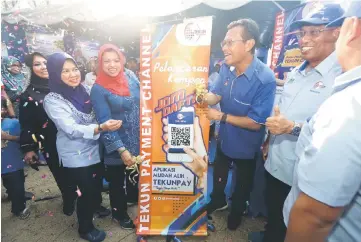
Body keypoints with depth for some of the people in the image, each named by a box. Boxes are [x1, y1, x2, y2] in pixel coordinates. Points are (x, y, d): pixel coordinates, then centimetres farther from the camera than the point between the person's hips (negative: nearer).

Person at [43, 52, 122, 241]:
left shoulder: (84, 90, 0)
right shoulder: (52, 100, -15)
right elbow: (72, 130, -25)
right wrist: (100, 128, -38)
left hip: (94, 150, 5)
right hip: (75, 156, -5)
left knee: (97, 186, 19)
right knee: (86, 191, 8)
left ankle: (95, 207, 53)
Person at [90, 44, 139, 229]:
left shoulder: (130, 76, -2)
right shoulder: (98, 89, -15)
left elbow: (142, 102, 8)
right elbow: (104, 123, -18)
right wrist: (121, 150, -23)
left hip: (138, 141, 5)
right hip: (116, 146, -4)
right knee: (116, 181, 18)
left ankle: (133, 197, 56)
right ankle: (120, 213, 43)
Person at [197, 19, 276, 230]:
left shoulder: (265, 79, -32)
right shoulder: (226, 68, -12)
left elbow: (255, 123, -28)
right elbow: (216, 96, -7)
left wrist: (222, 116, -26)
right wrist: (204, 96, -29)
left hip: (245, 146, -5)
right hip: (224, 138, 6)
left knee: (243, 183, 24)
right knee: (218, 174, 28)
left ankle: (237, 211, 55)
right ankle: (218, 201, 59)